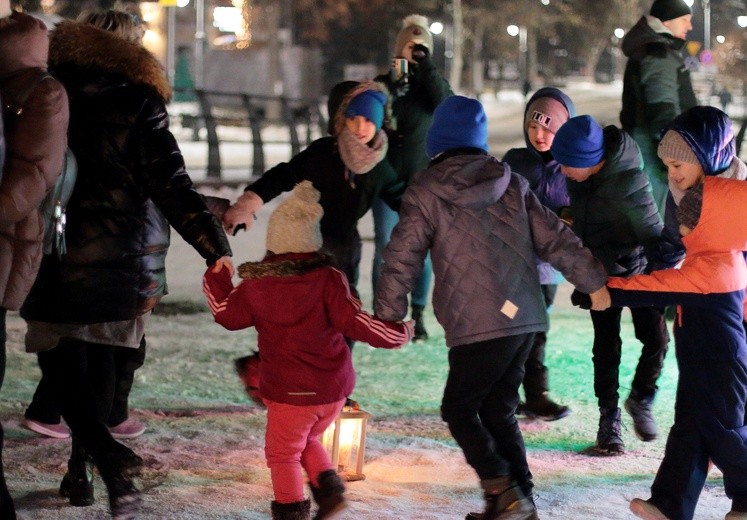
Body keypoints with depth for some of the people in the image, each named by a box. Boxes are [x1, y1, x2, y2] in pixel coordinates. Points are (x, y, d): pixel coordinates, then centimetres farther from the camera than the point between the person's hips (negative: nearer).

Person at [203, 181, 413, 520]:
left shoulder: (256, 284, -7)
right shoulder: (328, 279, -12)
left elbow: (228, 314, 8)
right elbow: (355, 322, -17)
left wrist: (216, 279, 25)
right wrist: (398, 334, -5)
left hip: (289, 393, -2)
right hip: (334, 390, 2)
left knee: (283, 452, 13)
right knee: (307, 441, 26)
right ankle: (328, 487, 8)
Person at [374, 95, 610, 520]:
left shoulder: (425, 192, -1)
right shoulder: (513, 184, 10)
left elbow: (402, 258, -4)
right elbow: (555, 240, 9)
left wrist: (388, 316, 4)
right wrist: (595, 282, 14)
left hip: (479, 326, -5)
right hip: (524, 318, 5)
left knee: (459, 409, 8)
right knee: (498, 411, 16)